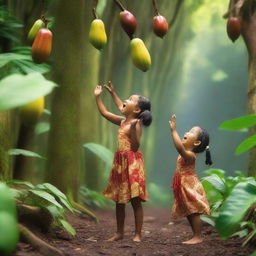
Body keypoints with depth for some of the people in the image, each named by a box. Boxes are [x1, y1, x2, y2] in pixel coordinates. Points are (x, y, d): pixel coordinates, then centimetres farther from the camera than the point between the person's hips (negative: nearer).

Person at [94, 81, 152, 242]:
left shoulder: (136, 124, -11)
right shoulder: (122, 121, 11)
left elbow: (135, 147, -21)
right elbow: (105, 113, 27)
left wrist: (133, 129, -33)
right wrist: (98, 96, 30)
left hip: (133, 163, -8)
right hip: (120, 162, 8)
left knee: (135, 200, -5)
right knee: (119, 200, 11)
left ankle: (138, 234, -1)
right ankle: (120, 233, 19)